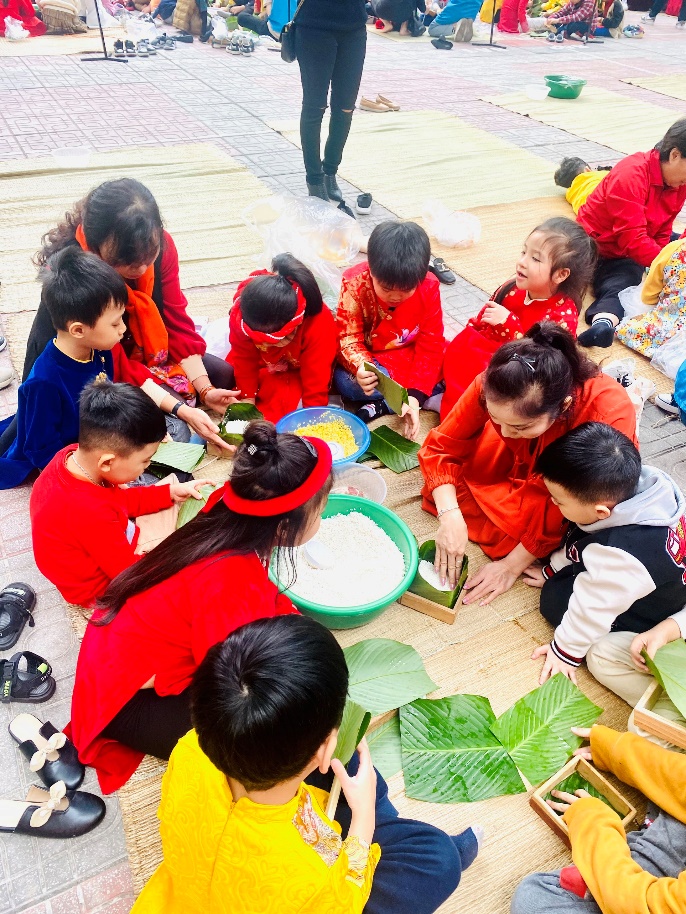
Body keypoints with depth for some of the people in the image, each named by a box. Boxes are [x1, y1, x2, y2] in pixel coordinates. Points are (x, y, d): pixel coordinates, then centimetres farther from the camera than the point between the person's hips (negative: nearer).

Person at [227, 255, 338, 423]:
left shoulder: (318, 324, -39)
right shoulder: (240, 316, -31)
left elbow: (316, 383, -32)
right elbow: (244, 362, -18)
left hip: (298, 370, -4)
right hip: (263, 364, 4)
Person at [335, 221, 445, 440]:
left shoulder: (429, 287, -18)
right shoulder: (355, 284, -23)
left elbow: (430, 346, -17)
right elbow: (348, 337, -19)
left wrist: (415, 395, -29)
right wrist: (360, 366, -44)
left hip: (412, 355, 2)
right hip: (370, 357, -2)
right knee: (345, 381, -34)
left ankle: (381, 405, -22)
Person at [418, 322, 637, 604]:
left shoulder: (610, 416, -41)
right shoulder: (495, 386, -33)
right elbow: (441, 447, -21)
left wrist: (512, 565, -23)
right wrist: (450, 516, -36)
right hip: (523, 461, 4)